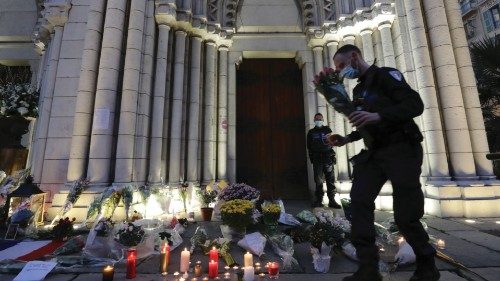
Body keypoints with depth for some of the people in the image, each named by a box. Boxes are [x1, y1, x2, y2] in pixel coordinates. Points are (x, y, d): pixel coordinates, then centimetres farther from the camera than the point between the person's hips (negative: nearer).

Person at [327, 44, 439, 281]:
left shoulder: (385, 75, -3)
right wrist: (347, 139, 9)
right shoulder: (358, 90, 19)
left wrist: (377, 115, -29)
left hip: (401, 150, -7)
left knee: (405, 215, -2)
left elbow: (415, 105, -16)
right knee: (359, 201, -6)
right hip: (374, 153, 7)